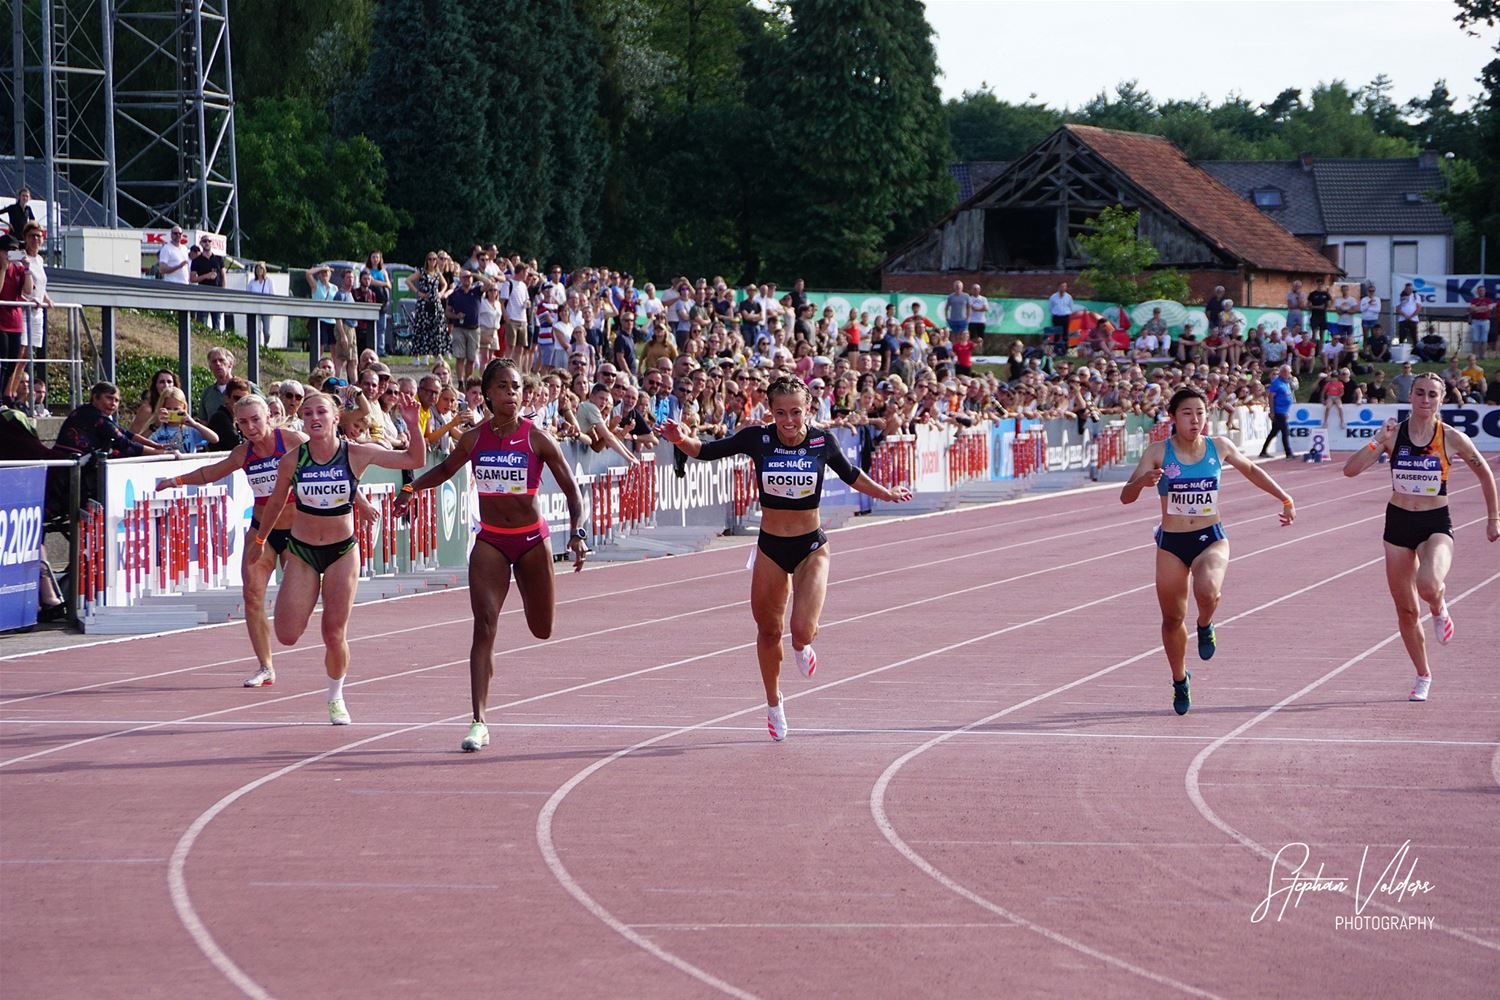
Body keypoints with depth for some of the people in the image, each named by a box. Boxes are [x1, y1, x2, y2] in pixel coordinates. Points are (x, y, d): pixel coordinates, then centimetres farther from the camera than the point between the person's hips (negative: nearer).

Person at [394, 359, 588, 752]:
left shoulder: (537, 438, -9)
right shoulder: (474, 438, -1)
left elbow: (571, 490, -6)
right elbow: (445, 469, 19)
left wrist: (577, 532, -19)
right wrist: (412, 487, 4)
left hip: (532, 540, -1)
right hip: (490, 542, 1)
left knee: (542, 630, 12)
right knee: (484, 625, -14)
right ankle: (479, 722, -18)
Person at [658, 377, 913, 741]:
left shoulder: (822, 441, -10)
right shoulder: (757, 438, -12)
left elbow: (851, 475, 10)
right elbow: (706, 451, -4)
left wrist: (886, 494, 17)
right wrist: (682, 439, -23)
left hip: (811, 547, -1)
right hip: (770, 547, 1)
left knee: (802, 630, -18)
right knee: (768, 632, 11)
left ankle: (802, 645, 22)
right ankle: (774, 706, 33)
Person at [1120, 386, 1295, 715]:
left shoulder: (1219, 447, -2)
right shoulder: (1158, 452, -8)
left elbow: (1251, 471, 19)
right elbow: (1126, 497, -13)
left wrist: (1285, 499, 18)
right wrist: (1143, 481, -34)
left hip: (1211, 539, 0)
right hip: (1171, 543, 0)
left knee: (1207, 590, -32)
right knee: (1172, 618, 7)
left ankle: (1205, 626, 4)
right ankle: (1180, 681, 33)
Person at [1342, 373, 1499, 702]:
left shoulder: (1452, 440, -8)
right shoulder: (1393, 434, -5)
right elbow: (1350, 470, -11)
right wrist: (1377, 442, -24)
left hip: (1436, 525, -2)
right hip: (1398, 523, 2)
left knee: (1428, 585, -33)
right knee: (1406, 610, 7)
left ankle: (1439, 609, 6)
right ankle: (1423, 676, 28)